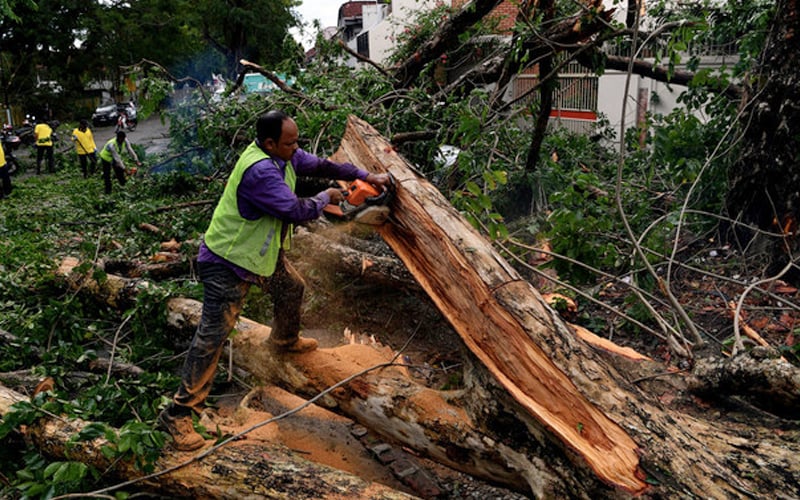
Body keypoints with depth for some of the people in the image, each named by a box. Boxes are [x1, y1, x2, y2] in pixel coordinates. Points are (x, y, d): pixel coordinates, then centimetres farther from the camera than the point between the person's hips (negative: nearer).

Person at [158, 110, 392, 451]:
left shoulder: (283, 155, -2)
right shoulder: (260, 171, -32)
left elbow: (319, 165, 11)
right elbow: (297, 211, -31)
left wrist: (365, 176, 10)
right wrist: (325, 198, -11)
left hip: (262, 251, 10)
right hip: (228, 261, -10)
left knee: (292, 289, 27)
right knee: (213, 333, -11)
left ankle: (285, 341, 58)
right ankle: (179, 413, -6)